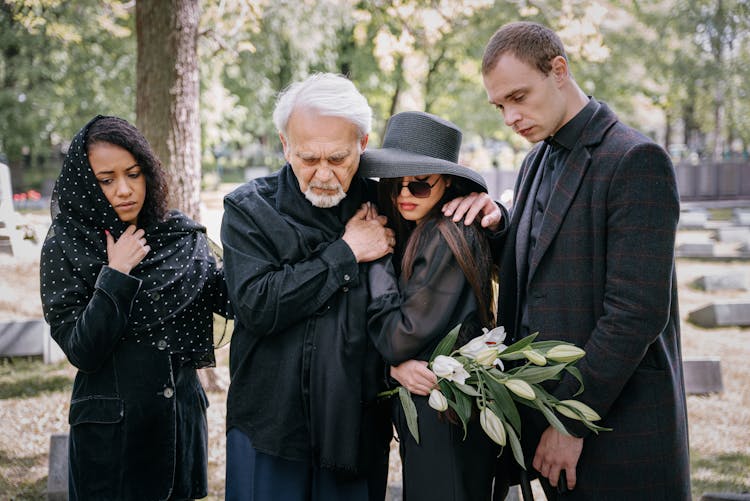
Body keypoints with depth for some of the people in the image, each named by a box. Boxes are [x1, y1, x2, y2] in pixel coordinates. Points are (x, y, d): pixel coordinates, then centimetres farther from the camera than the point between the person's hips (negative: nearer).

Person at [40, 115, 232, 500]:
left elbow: (235, 301, -5)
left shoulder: (182, 236, 1)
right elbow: (80, 352, -14)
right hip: (110, 430, -3)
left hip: (182, 420, 3)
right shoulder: (65, 247, -8)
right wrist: (115, 275, -19)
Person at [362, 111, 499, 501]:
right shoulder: (416, 234, 8)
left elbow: (398, 340, -19)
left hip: (443, 420, -9)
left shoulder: (448, 238, -19)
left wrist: (377, 258, -11)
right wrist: (397, 366, -15)